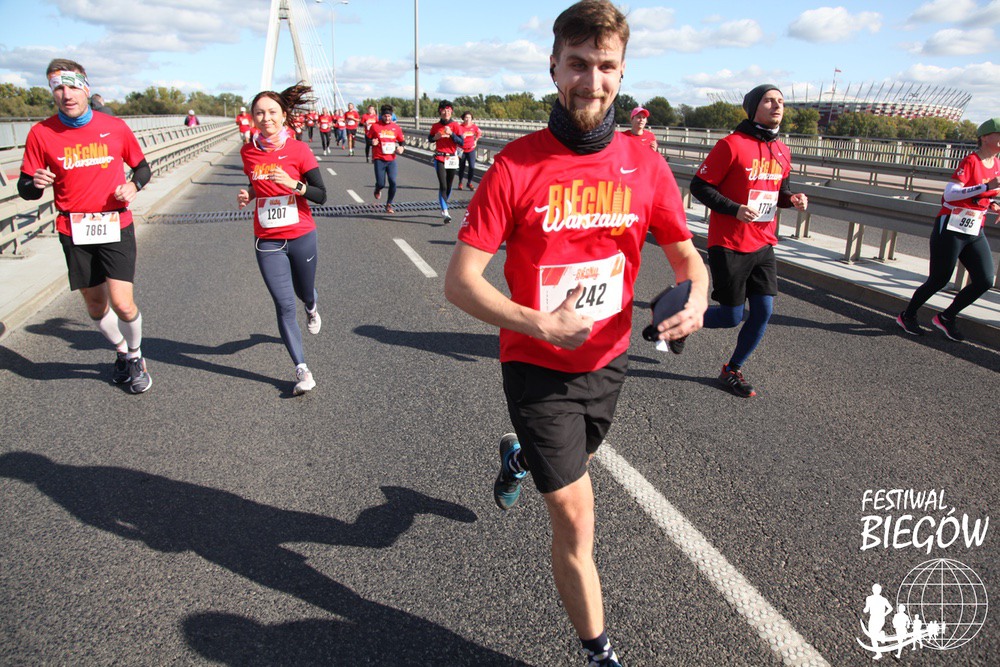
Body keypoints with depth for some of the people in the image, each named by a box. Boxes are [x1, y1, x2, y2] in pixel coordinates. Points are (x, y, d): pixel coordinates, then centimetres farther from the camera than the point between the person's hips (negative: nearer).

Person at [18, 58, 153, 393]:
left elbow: (142, 166, 13)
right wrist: (34, 183, -22)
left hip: (116, 227, -1)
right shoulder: (41, 133, -2)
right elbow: (26, 188, 2)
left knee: (123, 304, -11)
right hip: (74, 231, 2)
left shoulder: (115, 127, -1)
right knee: (96, 305, 13)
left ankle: (136, 356, 17)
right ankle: (122, 353, 39)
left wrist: (134, 185, -9)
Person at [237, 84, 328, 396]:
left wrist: (293, 184, -25)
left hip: (301, 237, -1)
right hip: (268, 242, 2)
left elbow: (321, 196, -9)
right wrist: (248, 195, -2)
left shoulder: (298, 150, -9)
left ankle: (312, 309, 58)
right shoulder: (248, 152, 1)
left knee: (304, 293, 18)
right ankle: (302, 369, 2)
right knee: (284, 305, -4)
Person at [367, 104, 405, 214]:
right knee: (381, 183, -7)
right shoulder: (375, 126, -2)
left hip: (391, 159, 2)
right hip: (379, 159, -2)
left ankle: (389, 204, 11)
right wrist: (372, 142, -13)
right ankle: (378, 190, 34)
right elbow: (368, 138, 9)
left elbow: (402, 141, 15)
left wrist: (401, 147, -5)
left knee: (393, 182, -8)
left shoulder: (396, 128, 5)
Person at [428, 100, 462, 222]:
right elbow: (429, 139, 16)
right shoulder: (435, 126, 2)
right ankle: (445, 212, -14)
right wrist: (435, 137, -5)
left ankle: (443, 206, 29)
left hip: (452, 158, 1)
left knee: (449, 186, 9)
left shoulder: (455, 125, -1)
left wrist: (451, 134, -19)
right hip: (440, 158, -1)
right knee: (443, 185, -11)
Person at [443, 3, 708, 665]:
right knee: (576, 518, -1)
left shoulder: (645, 165, -6)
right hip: (538, 367, -4)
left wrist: (696, 296, -17)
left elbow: (685, 251, 6)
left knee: (574, 462, 31)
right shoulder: (516, 166, -17)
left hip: (608, 359, 5)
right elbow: (460, 281, -17)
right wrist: (541, 324, -28)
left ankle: (518, 454, 67)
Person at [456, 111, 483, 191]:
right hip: (462, 150, -2)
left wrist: (476, 140, 15)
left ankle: (469, 183, 12)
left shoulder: (474, 126, -2)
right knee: (462, 168, 9)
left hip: (471, 150, 2)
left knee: (472, 167, -9)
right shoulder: (460, 127, -11)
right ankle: (460, 183, 31)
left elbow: (479, 133, 19)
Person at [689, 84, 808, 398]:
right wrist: (735, 209, -22)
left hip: (763, 245, 7)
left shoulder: (782, 151, 10)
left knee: (763, 312, 3)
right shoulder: (732, 145, -12)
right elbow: (699, 186, -11)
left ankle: (733, 370, 22)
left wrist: (791, 198, 1)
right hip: (729, 245, -7)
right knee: (731, 318, -4)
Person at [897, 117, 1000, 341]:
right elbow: (950, 193, -25)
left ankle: (946, 318, 14)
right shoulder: (970, 161, -13)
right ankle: (906, 316, 19)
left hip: (975, 232, 7)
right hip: (951, 229, -7)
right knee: (939, 280, -1)